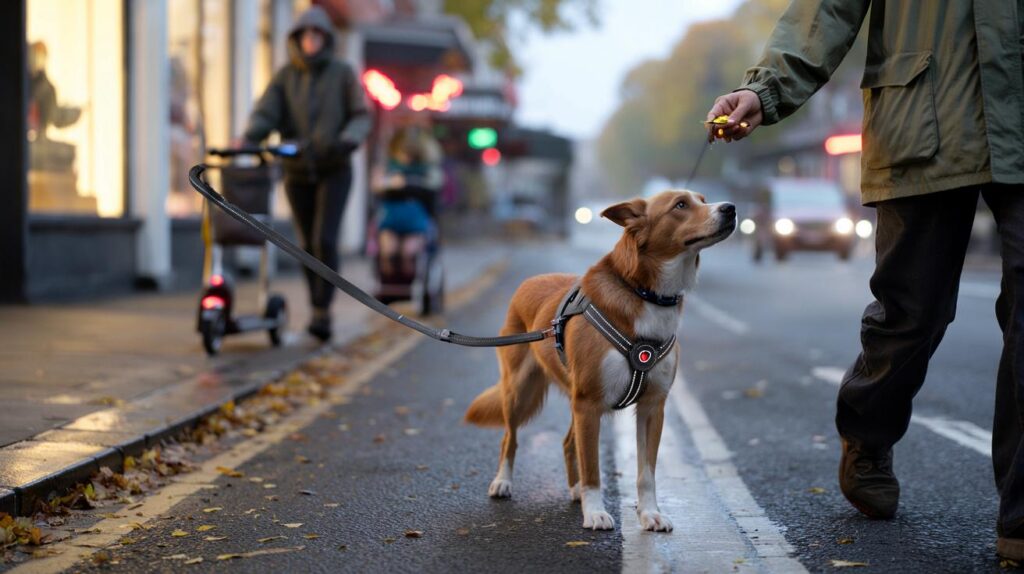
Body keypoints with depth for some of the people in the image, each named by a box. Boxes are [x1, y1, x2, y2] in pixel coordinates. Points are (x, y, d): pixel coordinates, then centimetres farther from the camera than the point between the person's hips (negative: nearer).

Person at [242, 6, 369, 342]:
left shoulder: (342, 74, 0)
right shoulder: (285, 77, 5)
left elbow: (361, 116, -2)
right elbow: (265, 113, -6)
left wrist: (348, 140, -23)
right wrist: (249, 138, -26)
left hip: (333, 169, -3)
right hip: (297, 170, 3)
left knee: (325, 240, -16)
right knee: (308, 245, 8)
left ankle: (322, 311, -12)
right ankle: (319, 312, 19)